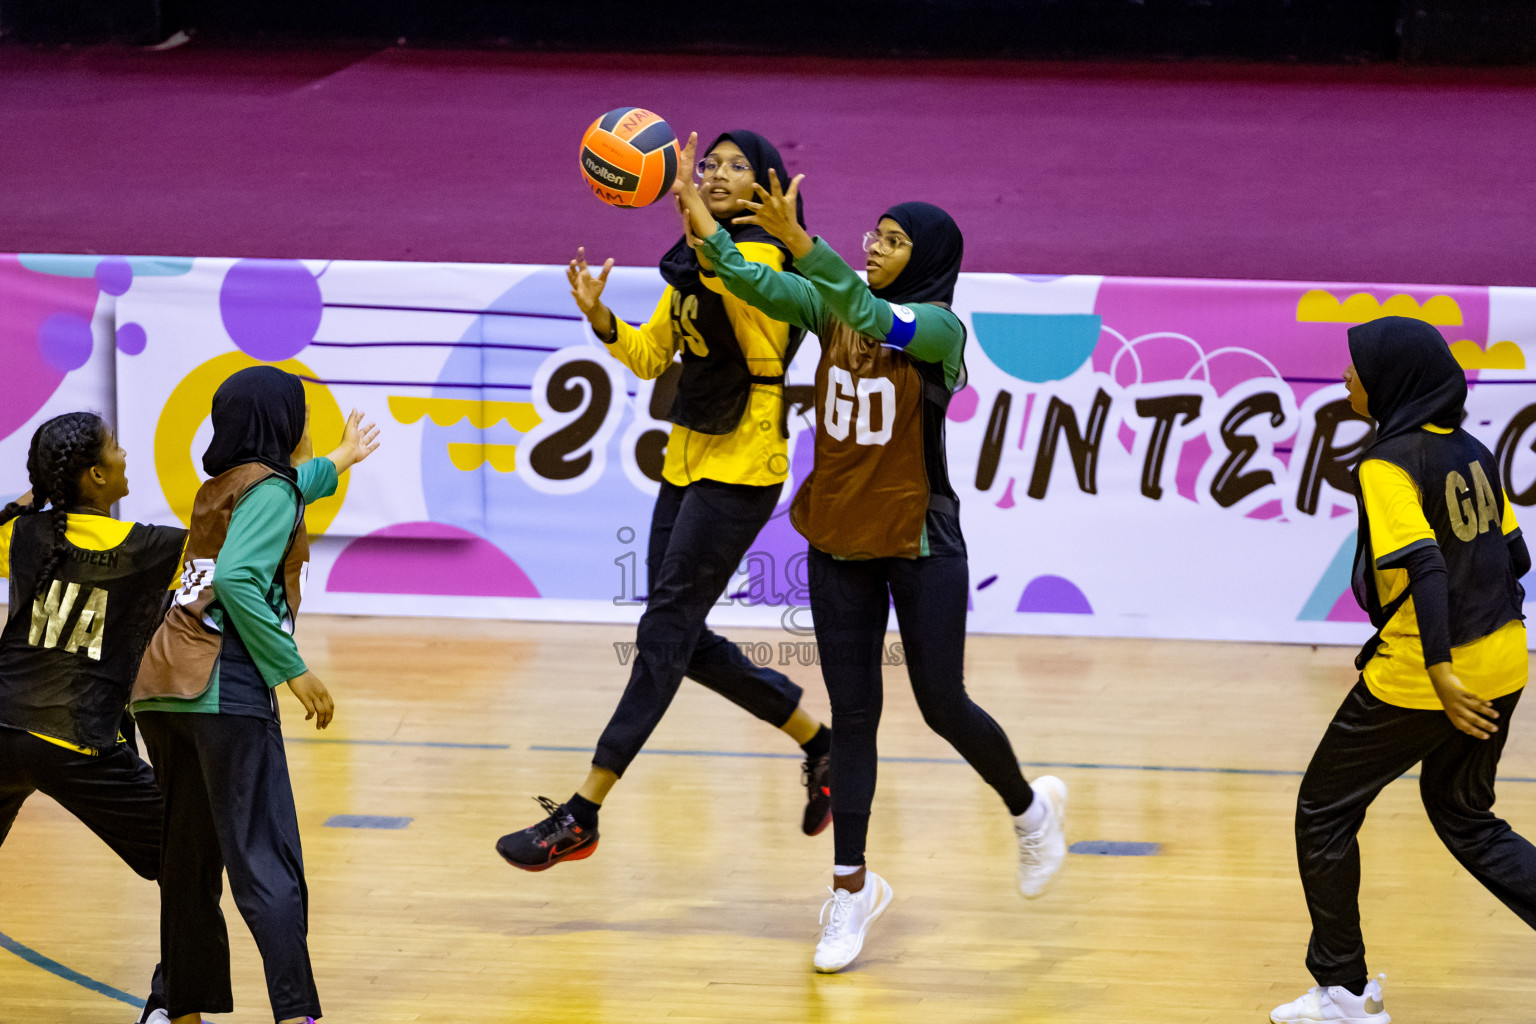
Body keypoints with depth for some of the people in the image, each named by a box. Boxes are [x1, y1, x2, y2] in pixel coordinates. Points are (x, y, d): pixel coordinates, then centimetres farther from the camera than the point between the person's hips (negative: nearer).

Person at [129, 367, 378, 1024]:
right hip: (224, 687, -8)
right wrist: (292, 671, -14)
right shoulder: (271, 489, -1)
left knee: (188, 861, 13)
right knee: (266, 866, -13)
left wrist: (338, 461, 67)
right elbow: (237, 580, -17)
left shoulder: (217, 490, 24)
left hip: (159, 687, 8)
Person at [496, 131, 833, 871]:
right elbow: (650, 356, 12)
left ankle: (580, 817, -7)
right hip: (688, 463, 9)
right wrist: (600, 318, -6)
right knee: (684, 640, 12)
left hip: (740, 471, -9)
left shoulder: (764, 254, -13)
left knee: (665, 635, -8)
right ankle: (818, 743, 29)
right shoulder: (690, 262, 12)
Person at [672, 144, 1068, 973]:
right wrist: (702, 225, -27)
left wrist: (800, 242, -46)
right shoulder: (833, 307, 2)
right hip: (839, 542, 4)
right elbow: (754, 284, -11)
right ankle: (852, 887, 10)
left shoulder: (939, 328, -14)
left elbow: (876, 319, -34)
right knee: (852, 715, 4)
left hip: (921, 546, -4)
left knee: (942, 705, 5)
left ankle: (1030, 808, 33)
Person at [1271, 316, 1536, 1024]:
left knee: (1324, 813, 9)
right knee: (1463, 815, 24)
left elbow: (1424, 566, -27)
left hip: (1417, 681, -8)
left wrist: (1439, 672, -33)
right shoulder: (1472, 453, 6)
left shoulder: (1387, 466, -16)